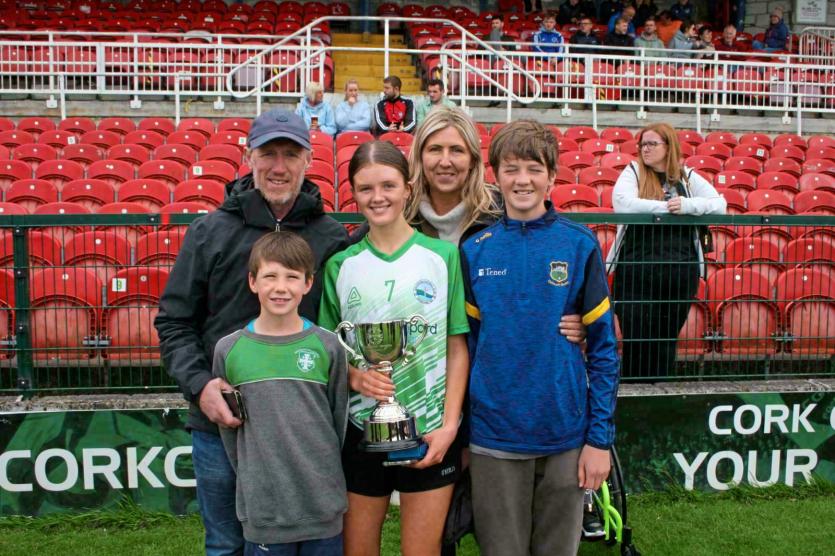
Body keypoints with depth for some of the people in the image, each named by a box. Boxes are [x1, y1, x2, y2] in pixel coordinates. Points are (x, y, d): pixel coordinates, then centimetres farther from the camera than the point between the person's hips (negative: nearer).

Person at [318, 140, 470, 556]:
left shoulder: (443, 256, -2)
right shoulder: (340, 265, 2)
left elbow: (458, 350, 0)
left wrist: (449, 425, -8)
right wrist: (353, 376, -14)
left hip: (430, 432, -1)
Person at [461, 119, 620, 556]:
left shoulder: (579, 245, -4)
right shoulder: (474, 251, 0)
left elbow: (604, 346, -2)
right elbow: (467, 343, 5)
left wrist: (600, 438, -5)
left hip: (566, 436, 0)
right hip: (493, 439, 1)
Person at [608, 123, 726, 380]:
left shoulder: (688, 177, 11)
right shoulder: (633, 172, 6)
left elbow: (720, 204, 2)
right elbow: (622, 203, -13)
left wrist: (687, 205, -15)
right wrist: (666, 207, -15)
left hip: (680, 274, 2)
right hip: (637, 272, -2)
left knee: (667, 340, 11)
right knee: (637, 341, 0)